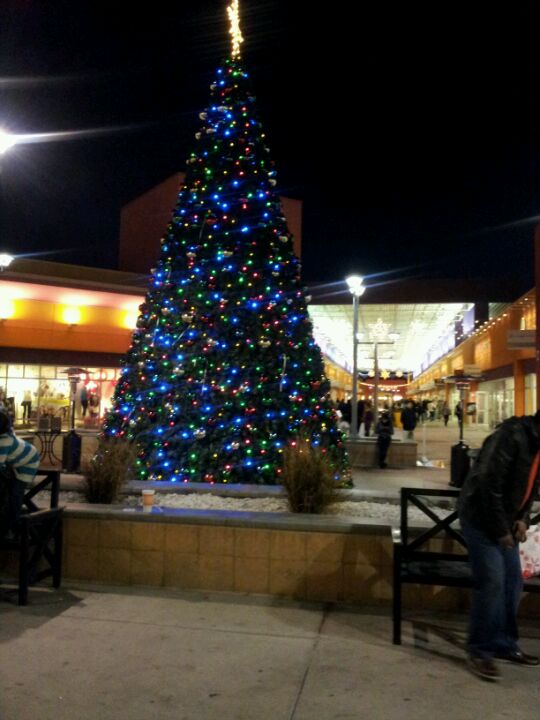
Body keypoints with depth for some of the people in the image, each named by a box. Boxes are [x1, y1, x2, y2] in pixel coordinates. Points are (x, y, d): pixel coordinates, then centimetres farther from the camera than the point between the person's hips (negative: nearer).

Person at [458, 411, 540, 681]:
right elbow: (489, 484, -25)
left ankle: (504, 644, 24)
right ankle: (480, 650, 2)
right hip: (480, 517, -9)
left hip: (504, 521, 9)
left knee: (512, 582, 11)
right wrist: (500, 530, -18)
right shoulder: (512, 435, -23)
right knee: (492, 582, -10)